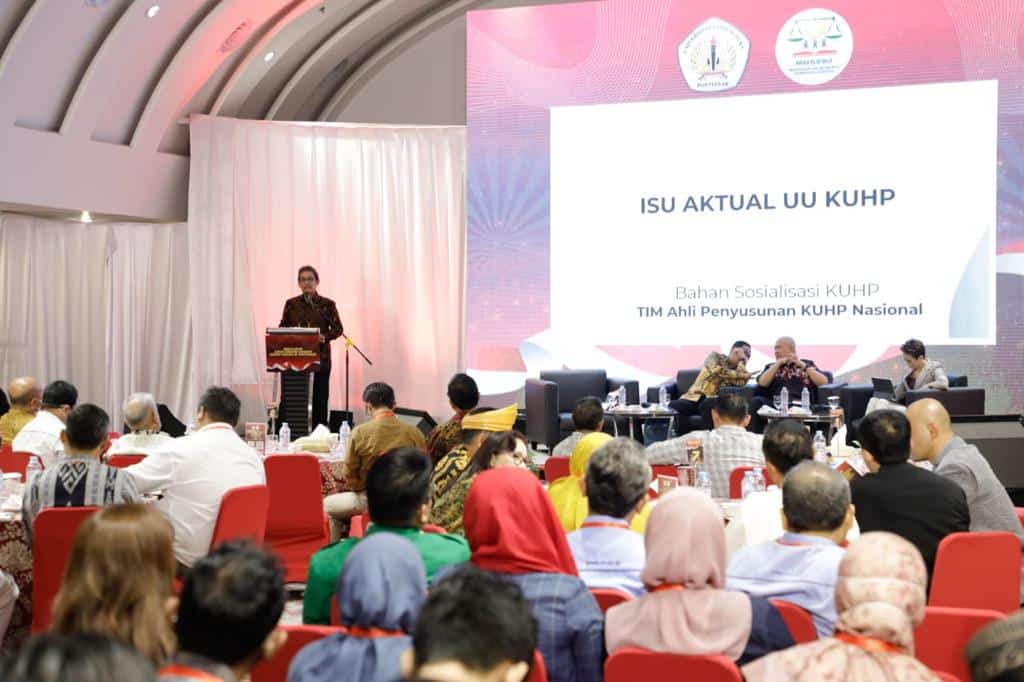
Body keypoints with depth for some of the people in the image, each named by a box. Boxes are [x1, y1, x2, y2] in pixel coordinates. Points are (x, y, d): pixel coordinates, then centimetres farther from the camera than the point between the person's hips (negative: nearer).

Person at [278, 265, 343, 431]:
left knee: (319, 396, 0)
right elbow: (282, 328, 11)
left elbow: (338, 328, 2)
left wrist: (325, 337, -17)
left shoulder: (327, 304, 4)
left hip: (320, 356, -1)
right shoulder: (291, 304, 10)